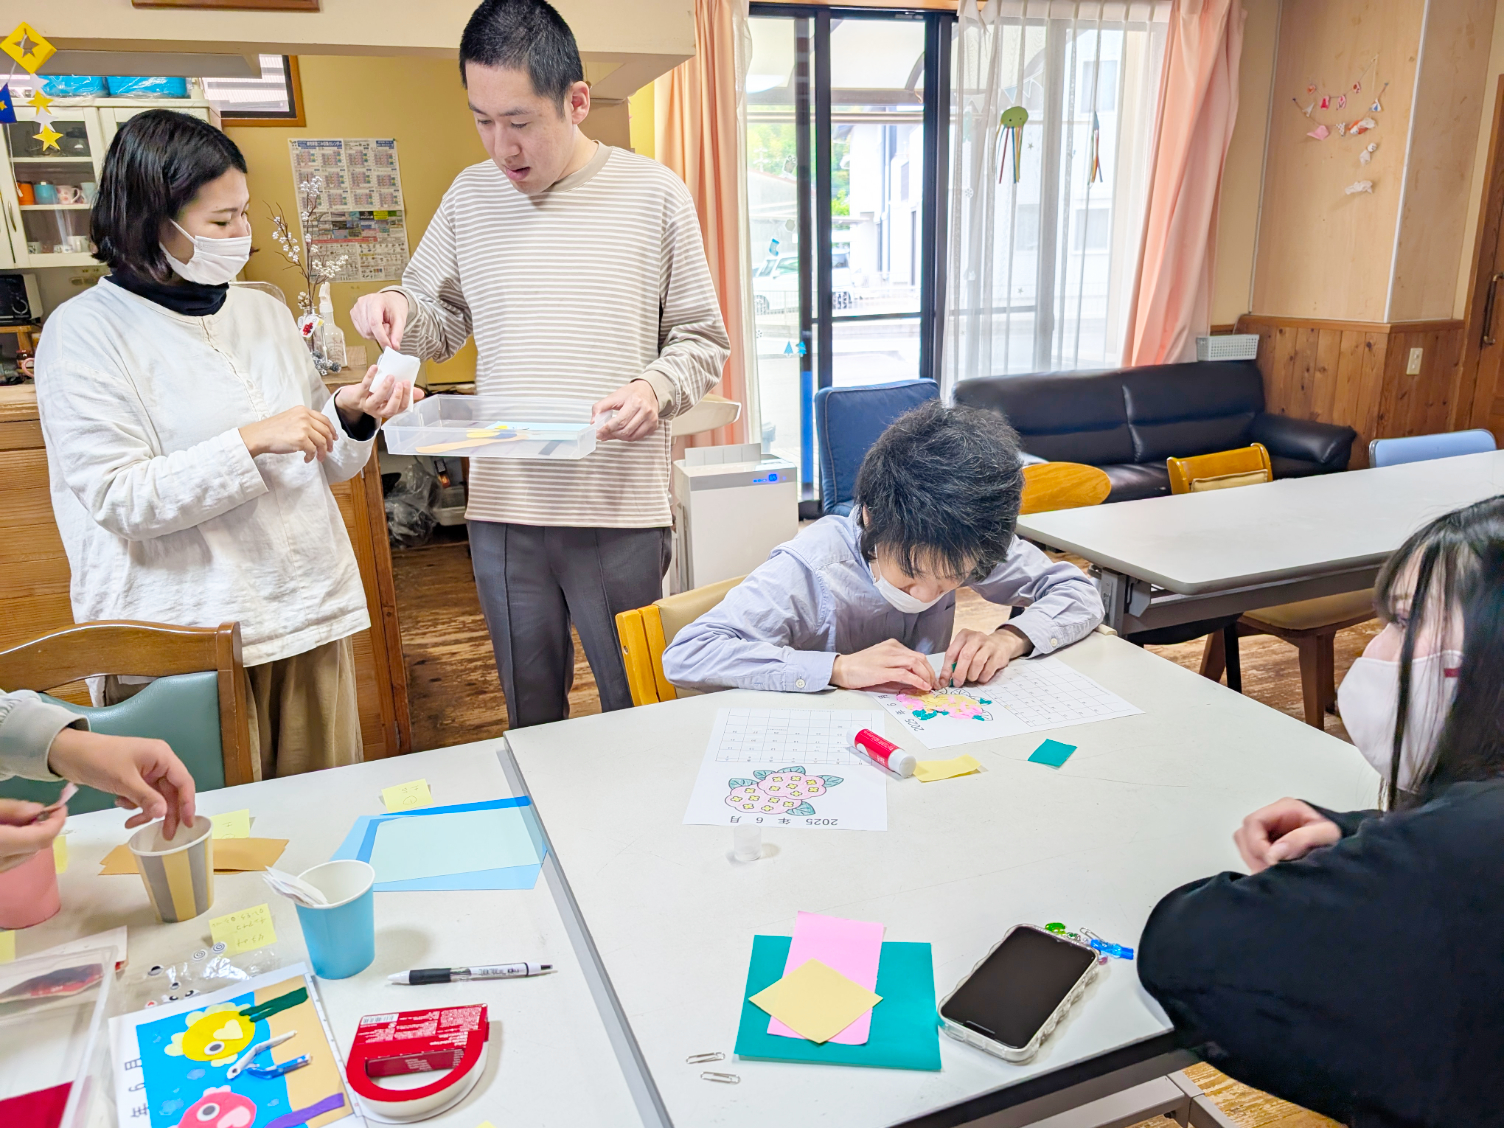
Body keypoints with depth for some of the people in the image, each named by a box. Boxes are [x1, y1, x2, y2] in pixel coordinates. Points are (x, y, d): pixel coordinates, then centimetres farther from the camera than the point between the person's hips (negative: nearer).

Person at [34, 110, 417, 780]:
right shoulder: (85, 331, -4)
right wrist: (249, 442, -20)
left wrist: (352, 417, -3)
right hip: (182, 642, -5)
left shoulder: (265, 312, 12)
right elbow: (120, 499, -12)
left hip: (309, 613, 5)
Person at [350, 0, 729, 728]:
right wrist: (397, 309, -2)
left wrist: (656, 388, -16)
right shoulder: (470, 196, 9)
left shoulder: (653, 194, -1)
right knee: (530, 721, 17)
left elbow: (702, 340, 4)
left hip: (622, 510, -3)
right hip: (502, 511, 3)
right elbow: (442, 317, 20)